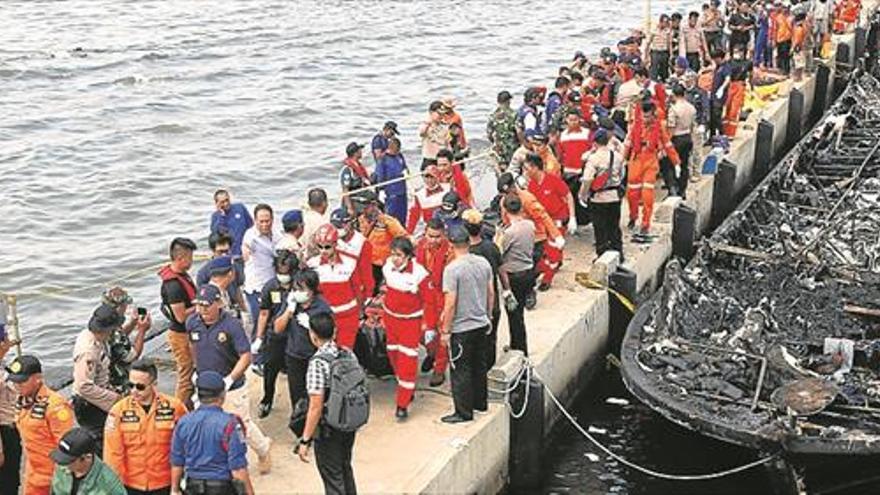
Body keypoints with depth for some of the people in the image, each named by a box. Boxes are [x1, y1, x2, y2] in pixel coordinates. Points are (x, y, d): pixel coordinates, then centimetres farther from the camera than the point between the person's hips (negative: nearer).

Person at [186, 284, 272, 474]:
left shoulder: (232, 325, -21)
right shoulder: (192, 323, -5)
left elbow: (246, 357, -21)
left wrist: (230, 379, -29)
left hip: (232, 388, -4)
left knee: (242, 423, 9)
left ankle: (263, 450, 37)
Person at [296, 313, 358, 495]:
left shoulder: (318, 363, -24)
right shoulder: (348, 354, -4)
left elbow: (316, 407, -24)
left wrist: (305, 440, -17)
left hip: (328, 431, -7)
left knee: (333, 480, 8)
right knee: (346, 470, 25)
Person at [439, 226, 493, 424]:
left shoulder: (452, 269, -19)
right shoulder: (483, 263, 0)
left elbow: (450, 304, -19)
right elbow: (491, 294, 8)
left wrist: (445, 331, -10)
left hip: (461, 328, -7)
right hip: (481, 324, 7)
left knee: (461, 371, 3)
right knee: (479, 366, 20)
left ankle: (464, 412, 9)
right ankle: (480, 402, 33)